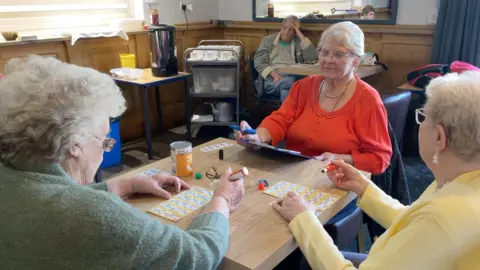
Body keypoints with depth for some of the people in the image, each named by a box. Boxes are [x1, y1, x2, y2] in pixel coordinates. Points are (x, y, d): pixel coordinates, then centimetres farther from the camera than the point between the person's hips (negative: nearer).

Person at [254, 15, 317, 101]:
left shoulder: (299, 42, 20)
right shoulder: (268, 40, 19)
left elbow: (312, 58, 3)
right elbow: (258, 62, 6)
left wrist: (301, 36, 5)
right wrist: (274, 74, -11)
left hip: (292, 78, 1)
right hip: (272, 79, -1)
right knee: (288, 83, -36)